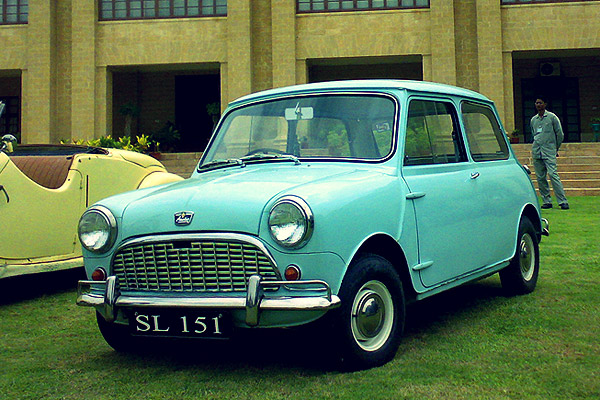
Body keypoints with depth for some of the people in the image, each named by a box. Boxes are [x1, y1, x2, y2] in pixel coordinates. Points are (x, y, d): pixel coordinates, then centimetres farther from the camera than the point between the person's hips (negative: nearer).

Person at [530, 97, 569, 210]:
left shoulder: (552, 117, 1)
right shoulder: (533, 120, 14)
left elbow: (560, 134, 5)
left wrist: (556, 148, 10)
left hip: (549, 152, -5)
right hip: (536, 152, 5)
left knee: (553, 175, -14)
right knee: (540, 178, 2)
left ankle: (563, 201, -13)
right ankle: (546, 201, 10)